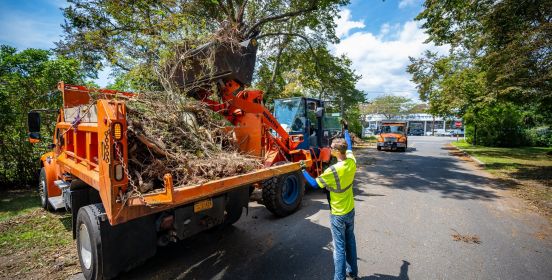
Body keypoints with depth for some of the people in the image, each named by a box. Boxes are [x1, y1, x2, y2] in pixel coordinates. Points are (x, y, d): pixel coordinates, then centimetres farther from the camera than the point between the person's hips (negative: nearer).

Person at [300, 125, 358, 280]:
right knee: (350, 242, 23)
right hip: (350, 210, 7)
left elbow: (315, 184, -19)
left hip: (338, 214, -7)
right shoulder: (352, 161, -11)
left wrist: (303, 170, -8)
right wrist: (346, 130, 23)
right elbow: (349, 146, 10)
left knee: (339, 248, 7)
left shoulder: (332, 170, -30)